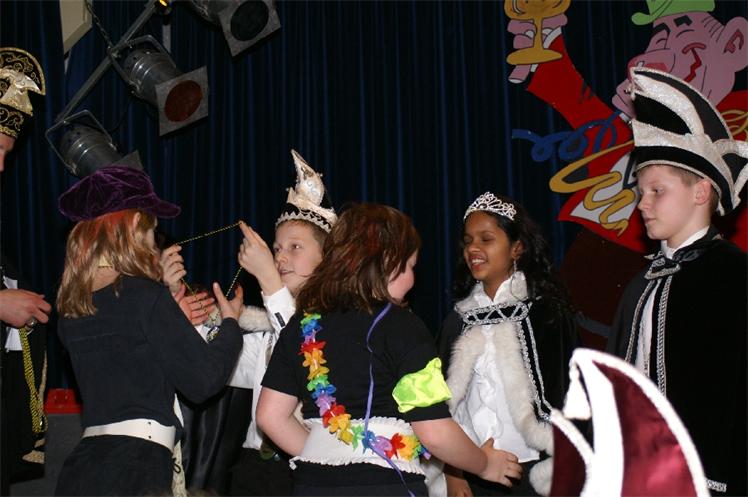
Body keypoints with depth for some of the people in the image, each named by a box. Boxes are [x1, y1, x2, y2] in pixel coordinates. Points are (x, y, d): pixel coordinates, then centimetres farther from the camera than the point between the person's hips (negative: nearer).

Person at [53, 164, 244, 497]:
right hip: (135, 467, -8)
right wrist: (230, 323, 8)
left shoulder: (71, 308, 10)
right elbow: (203, 381, -8)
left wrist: (174, 317, 25)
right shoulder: (144, 295, -11)